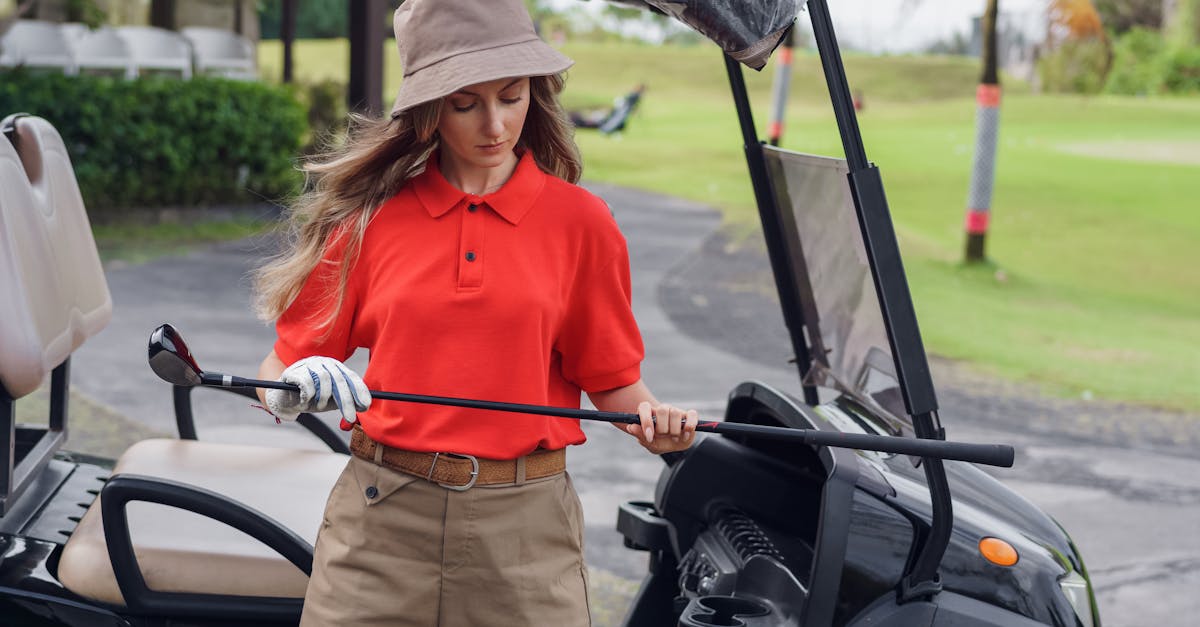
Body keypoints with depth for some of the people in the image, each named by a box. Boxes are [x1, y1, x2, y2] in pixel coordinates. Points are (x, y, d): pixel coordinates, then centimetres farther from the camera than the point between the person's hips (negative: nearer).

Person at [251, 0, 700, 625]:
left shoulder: (580, 220, 2)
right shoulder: (369, 215, 3)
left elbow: (610, 377, 7)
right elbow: (279, 372, 6)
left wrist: (651, 418, -13)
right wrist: (298, 388, -16)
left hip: (523, 526, 0)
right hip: (383, 511, 0)